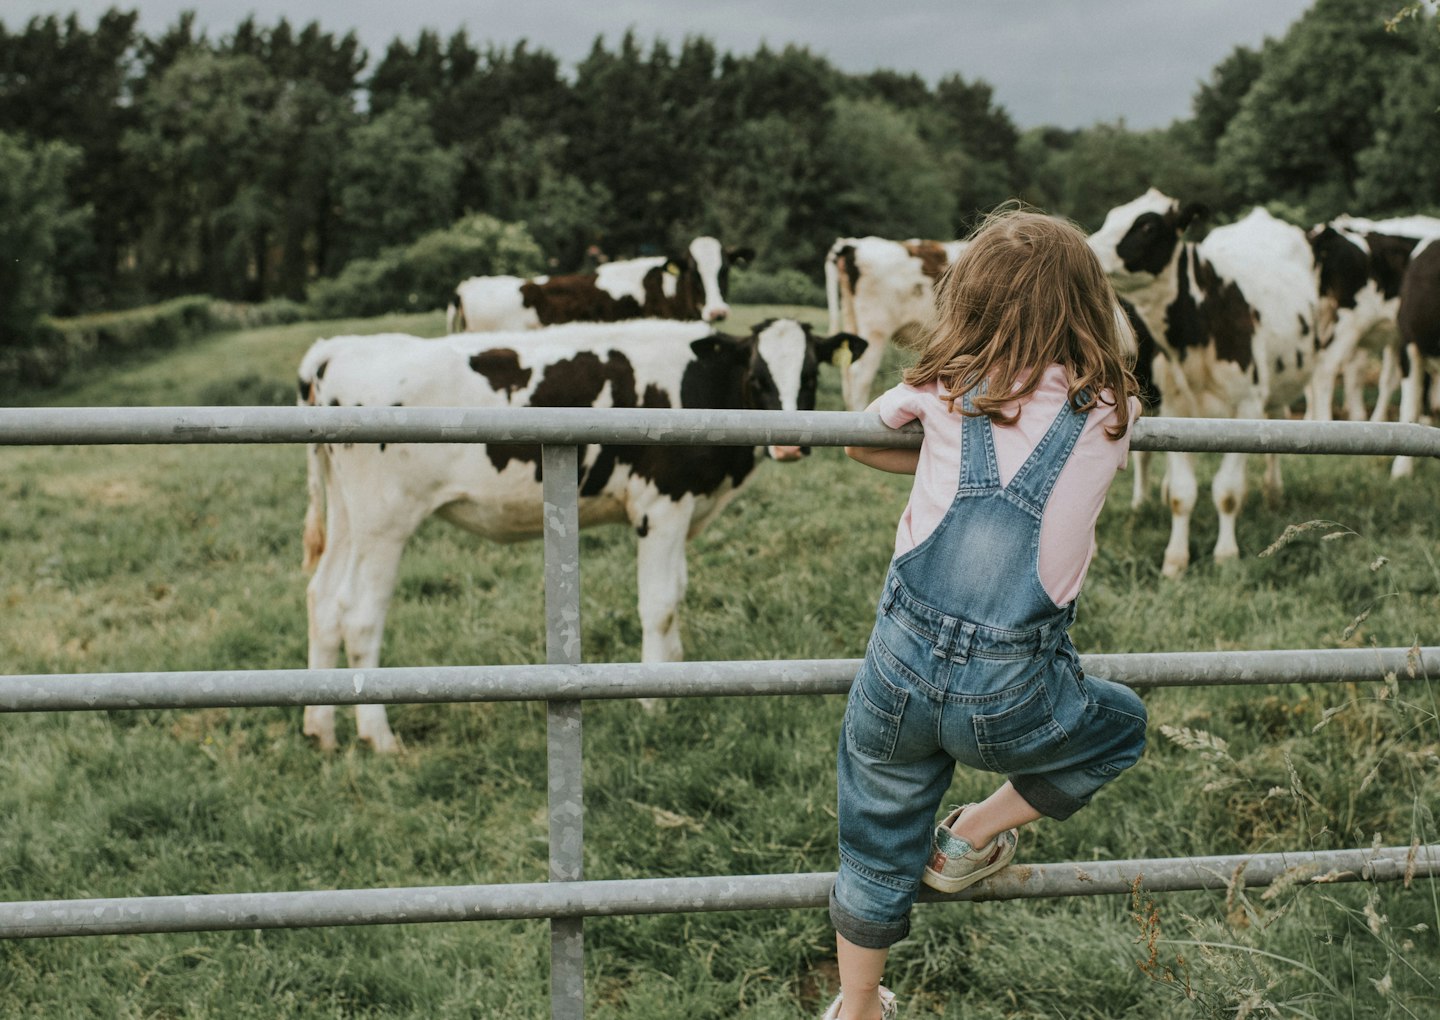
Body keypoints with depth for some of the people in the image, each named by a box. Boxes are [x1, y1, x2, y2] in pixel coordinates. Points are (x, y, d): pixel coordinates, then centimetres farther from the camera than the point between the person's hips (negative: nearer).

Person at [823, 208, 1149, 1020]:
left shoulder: (946, 390, 3)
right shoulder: (1112, 412, 2)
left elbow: (859, 440, 21)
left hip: (902, 667, 2)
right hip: (1012, 698, -2)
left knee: (878, 847, 24)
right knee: (1121, 726, 31)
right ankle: (970, 841, 30)